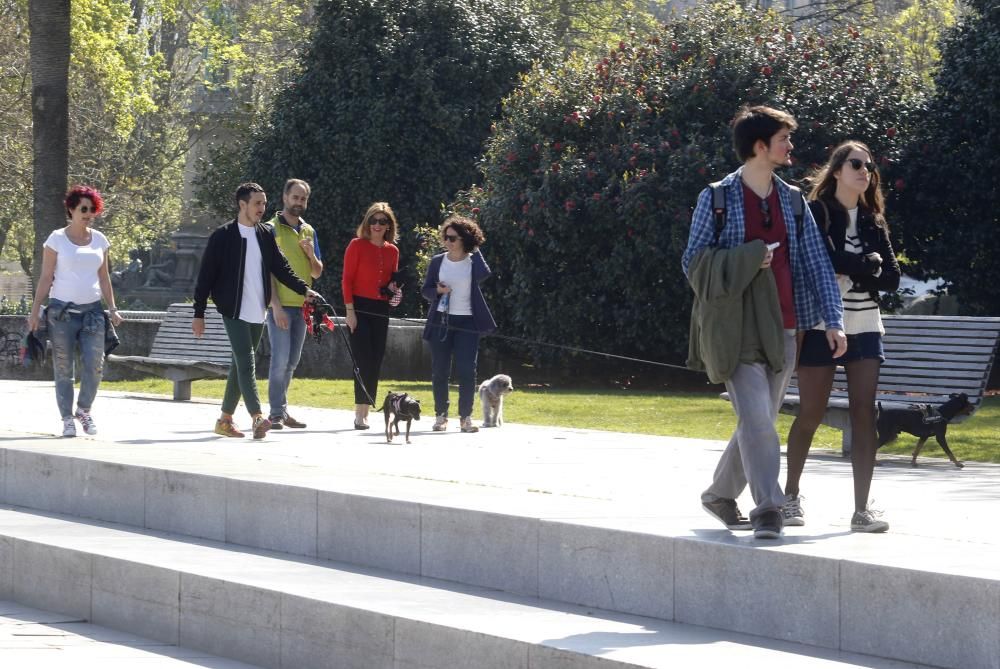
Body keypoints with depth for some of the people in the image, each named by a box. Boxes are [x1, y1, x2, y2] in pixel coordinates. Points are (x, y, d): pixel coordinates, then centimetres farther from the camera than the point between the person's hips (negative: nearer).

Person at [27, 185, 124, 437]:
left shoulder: (99, 240, 10)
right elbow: (46, 278, -1)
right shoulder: (57, 239, -1)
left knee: (95, 366, -5)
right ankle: (67, 419, 8)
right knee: (63, 369, 0)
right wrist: (35, 310, -6)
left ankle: (84, 410, 17)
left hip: (92, 310, 3)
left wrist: (112, 309, 9)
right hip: (62, 310, -3)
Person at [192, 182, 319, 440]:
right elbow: (206, 275, -5)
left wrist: (304, 289, -3)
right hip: (234, 311, -6)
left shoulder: (265, 236, 10)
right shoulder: (223, 236, -6)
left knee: (241, 363, 10)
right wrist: (199, 313, -7)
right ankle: (257, 418, -24)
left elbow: (281, 268, 13)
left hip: (257, 312, 6)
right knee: (246, 361, -15)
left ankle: (225, 419, 18)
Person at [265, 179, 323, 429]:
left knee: (292, 361, 10)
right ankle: (277, 413, -6)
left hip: (302, 305, 6)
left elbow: (317, 273, 17)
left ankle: (281, 410, 18)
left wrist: (311, 254, -5)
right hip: (280, 305, -6)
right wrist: (276, 305, -16)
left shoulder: (309, 231, 14)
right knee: (280, 359, -10)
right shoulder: (272, 228, -4)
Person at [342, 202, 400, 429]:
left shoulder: (392, 250, 11)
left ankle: (365, 413, 14)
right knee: (363, 360, -12)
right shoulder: (357, 245, -4)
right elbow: (347, 279, -6)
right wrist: (350, 310, -12)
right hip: (360, 307, -5)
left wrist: (394, 288, -1)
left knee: (375, 362, 6)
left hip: (381, 309, 5)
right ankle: (360, 414, -10)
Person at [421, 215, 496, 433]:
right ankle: (440, 415, 13)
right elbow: (425, 290, 11)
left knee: (467, 371, -7)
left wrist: (474, 251, -10)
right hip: (441, 321, 2)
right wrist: (437, 290, -11)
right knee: (440, 371, 3)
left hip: (467, 323, -2)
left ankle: (466, 416, 0)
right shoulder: (437, 261, 6)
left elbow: (483, 275, -21)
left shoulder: (474, 261, 1)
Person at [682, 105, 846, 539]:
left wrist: (832, 320, 0)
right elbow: (694, 261, -4)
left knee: (759, 422, 10)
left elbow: (816, 263, 9)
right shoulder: (717, 198, -2)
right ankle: (768, 508, -18)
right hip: (736, 330, -5)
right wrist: (750, 259, -16)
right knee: (757, 418, -17)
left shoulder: (793, 201, 12)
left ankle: (720, 495, 27)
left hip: (781, 331, 5)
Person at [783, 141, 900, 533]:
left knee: (864, 415, -4)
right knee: (810, 415, 0)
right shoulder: (816, 213, -3)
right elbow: (828, 260, -18)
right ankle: (791, 494, 19)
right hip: (822, 326, -4)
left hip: (865, 328, 4)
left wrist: (849, 274, -9)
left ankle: (862, 509, -4)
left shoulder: (873, 221, 12)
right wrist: (869, 265, -8)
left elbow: (892, 279, 5)